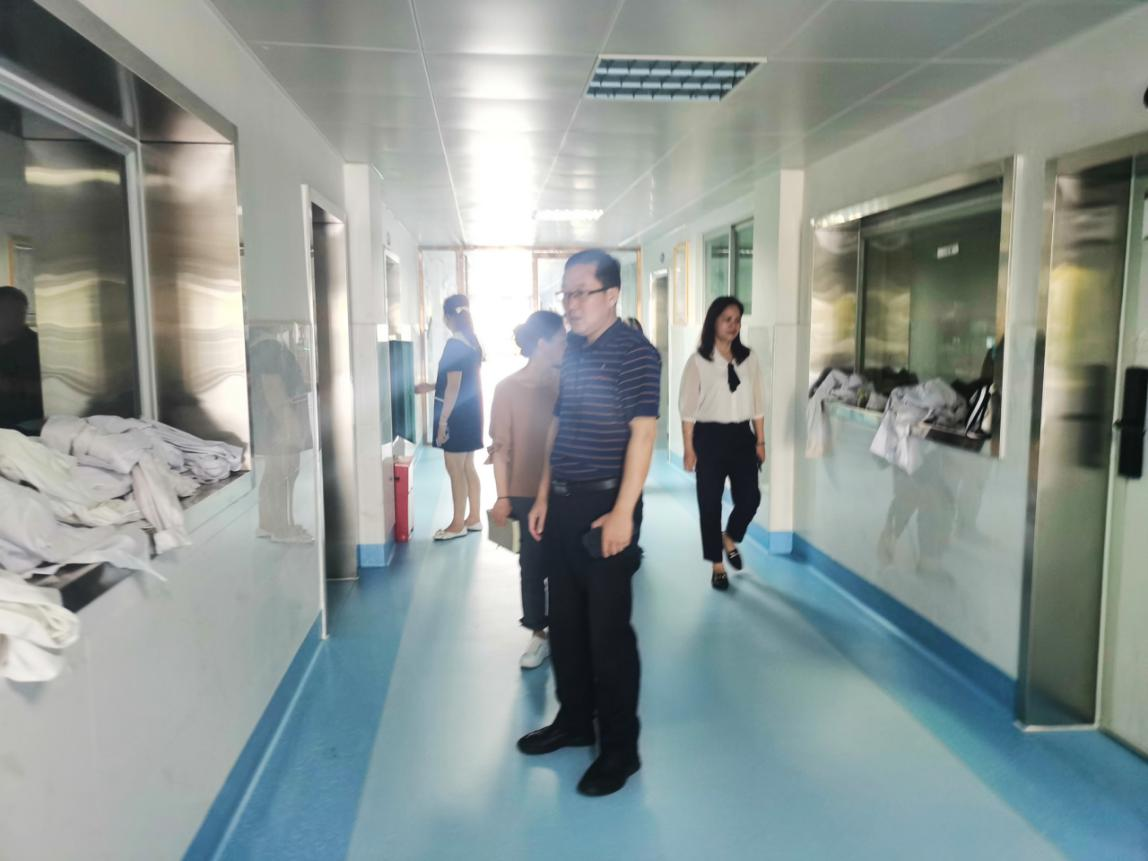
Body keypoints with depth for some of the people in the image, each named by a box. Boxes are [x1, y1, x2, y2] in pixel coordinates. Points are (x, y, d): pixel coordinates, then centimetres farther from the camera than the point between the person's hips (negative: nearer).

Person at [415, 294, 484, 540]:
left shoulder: (454, 345, -17)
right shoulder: (472, 343, 10)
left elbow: (454, 387, -20)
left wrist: (442, 420, -17)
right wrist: (431, 387, 28)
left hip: (458, 415, -9)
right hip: (471, 413, 9)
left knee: (455, 469, 0)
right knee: (468, 468, 15)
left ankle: (458, 524, 7)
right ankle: (473, 519, 22)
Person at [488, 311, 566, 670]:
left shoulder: (563, 382, 1)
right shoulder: (508, 388, -7)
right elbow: (501, 447, -5)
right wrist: (503, 497, -8)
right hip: (528, 493, -2)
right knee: (533, 563, 8)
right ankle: (539, 635, 23)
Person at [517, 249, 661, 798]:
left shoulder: (635, 353, -11)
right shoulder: (571, 350, 11)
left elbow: (642, 434, -15)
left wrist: (623, 512, -20)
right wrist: (543, 496, 14)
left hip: (605, 507, -7)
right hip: (562, 505, 8)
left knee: (609, 630, 1)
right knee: (565, 622, 17)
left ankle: (620, 748, 16)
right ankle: (574, 721, 34)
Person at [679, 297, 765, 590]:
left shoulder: (748, 359, 7)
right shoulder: (698, 360, -5)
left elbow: (757, 402, 9)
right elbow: (688, 407, -5)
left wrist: (760, 441, 6)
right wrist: (689, 448, -8)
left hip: (741, 435, 3)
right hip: (710, 436, -3)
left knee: (750, 497, -2)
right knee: (710, 502, 3)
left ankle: (730, 538, 30)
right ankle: (717, 565, 18)